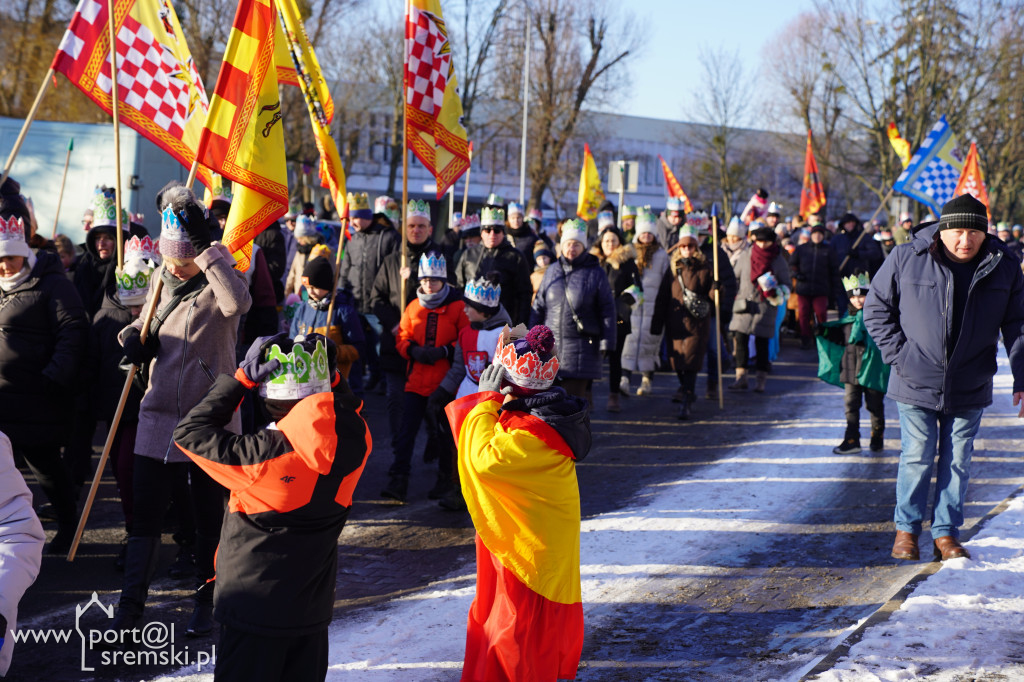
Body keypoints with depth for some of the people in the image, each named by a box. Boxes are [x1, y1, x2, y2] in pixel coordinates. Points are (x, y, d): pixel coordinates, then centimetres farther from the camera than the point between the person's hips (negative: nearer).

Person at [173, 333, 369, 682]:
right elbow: (347, 409, 14)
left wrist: (242, 377, -20)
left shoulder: (267, 456, -29)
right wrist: (330, 376, -1)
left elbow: (190, 431, -19)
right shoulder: (354, 441, -13)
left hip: (256, 607, -5)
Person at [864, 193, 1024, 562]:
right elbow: (876, 309, 3)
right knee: (917, 457, 1)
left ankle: (946, 533, 19)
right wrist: (899, 355, -6)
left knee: (958, 462, 7)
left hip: (970, 390, 2)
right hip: (917, 383, -2)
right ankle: (906, 529, 17)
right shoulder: (905, 259, -7)